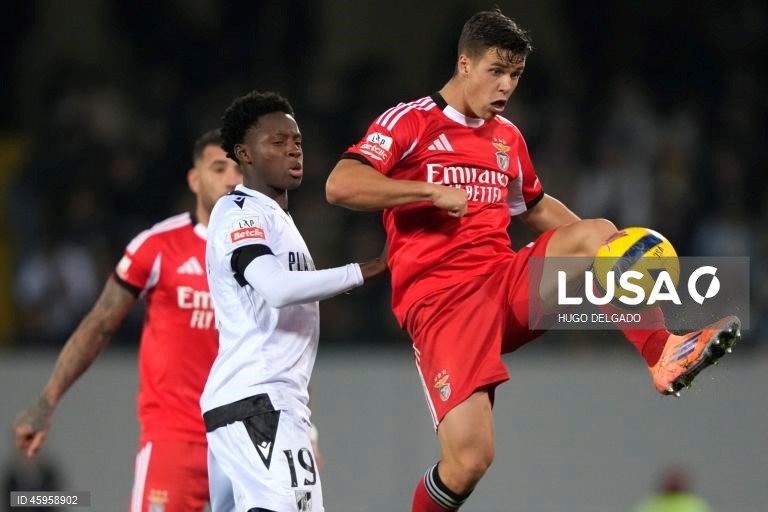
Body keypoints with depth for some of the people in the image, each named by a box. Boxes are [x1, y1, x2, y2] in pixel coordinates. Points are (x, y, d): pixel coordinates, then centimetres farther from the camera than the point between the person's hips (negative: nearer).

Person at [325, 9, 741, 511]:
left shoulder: (508, 137, 19)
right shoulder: (411, 122, -1)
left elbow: (536, 207, 36)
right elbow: (340, 186, -14)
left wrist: (599, 244, 20)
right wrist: (431, 190, -21)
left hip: (507, 283, 6)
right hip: (439, 300, -6)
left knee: (595, 232, -21)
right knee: (469, 460, -20)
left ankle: (664, 355, -31)